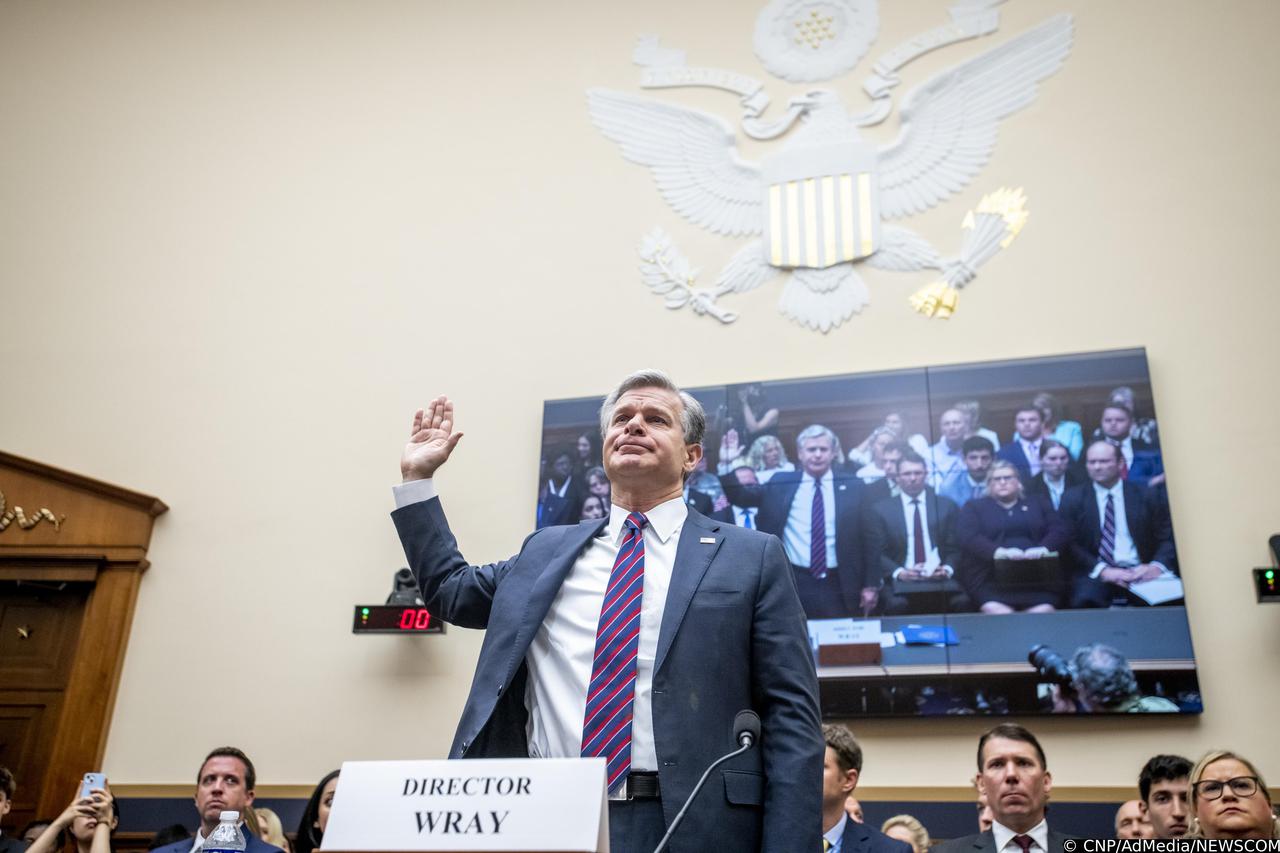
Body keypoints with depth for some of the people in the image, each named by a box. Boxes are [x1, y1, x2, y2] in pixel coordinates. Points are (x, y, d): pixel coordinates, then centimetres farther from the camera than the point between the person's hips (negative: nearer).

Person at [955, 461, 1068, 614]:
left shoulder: (1038, 504, 23)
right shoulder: (973, 508, 15)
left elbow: (1058, 531, 9)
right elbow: (969, 537, -2)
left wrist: (1043, 549, -13)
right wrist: (998, 552, -21)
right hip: (989, 579, -2)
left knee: (1044, 615, -25)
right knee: (999, 615, -28)